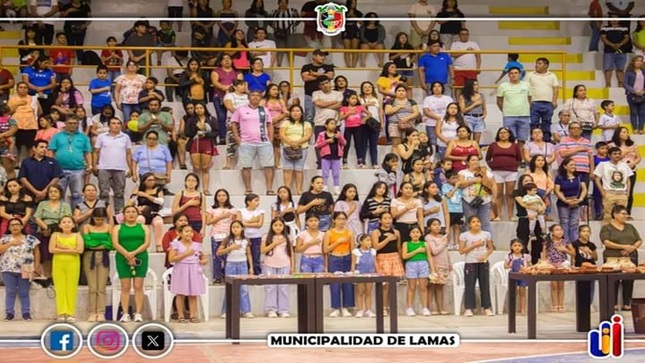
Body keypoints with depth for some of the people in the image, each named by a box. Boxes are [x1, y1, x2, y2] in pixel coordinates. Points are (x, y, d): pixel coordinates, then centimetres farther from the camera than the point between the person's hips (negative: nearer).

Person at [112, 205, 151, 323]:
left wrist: (134, 253, -15)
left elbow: (147, 243, -1)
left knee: (138, 286, -4)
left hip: (140, 258, 0)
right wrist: (127, 255, -17)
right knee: (125, 287, -3)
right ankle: (125, 314, -3)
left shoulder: (144, 227, 11)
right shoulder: (118, 228, 10)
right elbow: (115, 243, -3)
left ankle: (138, 314, -4)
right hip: (123, 258, 0)